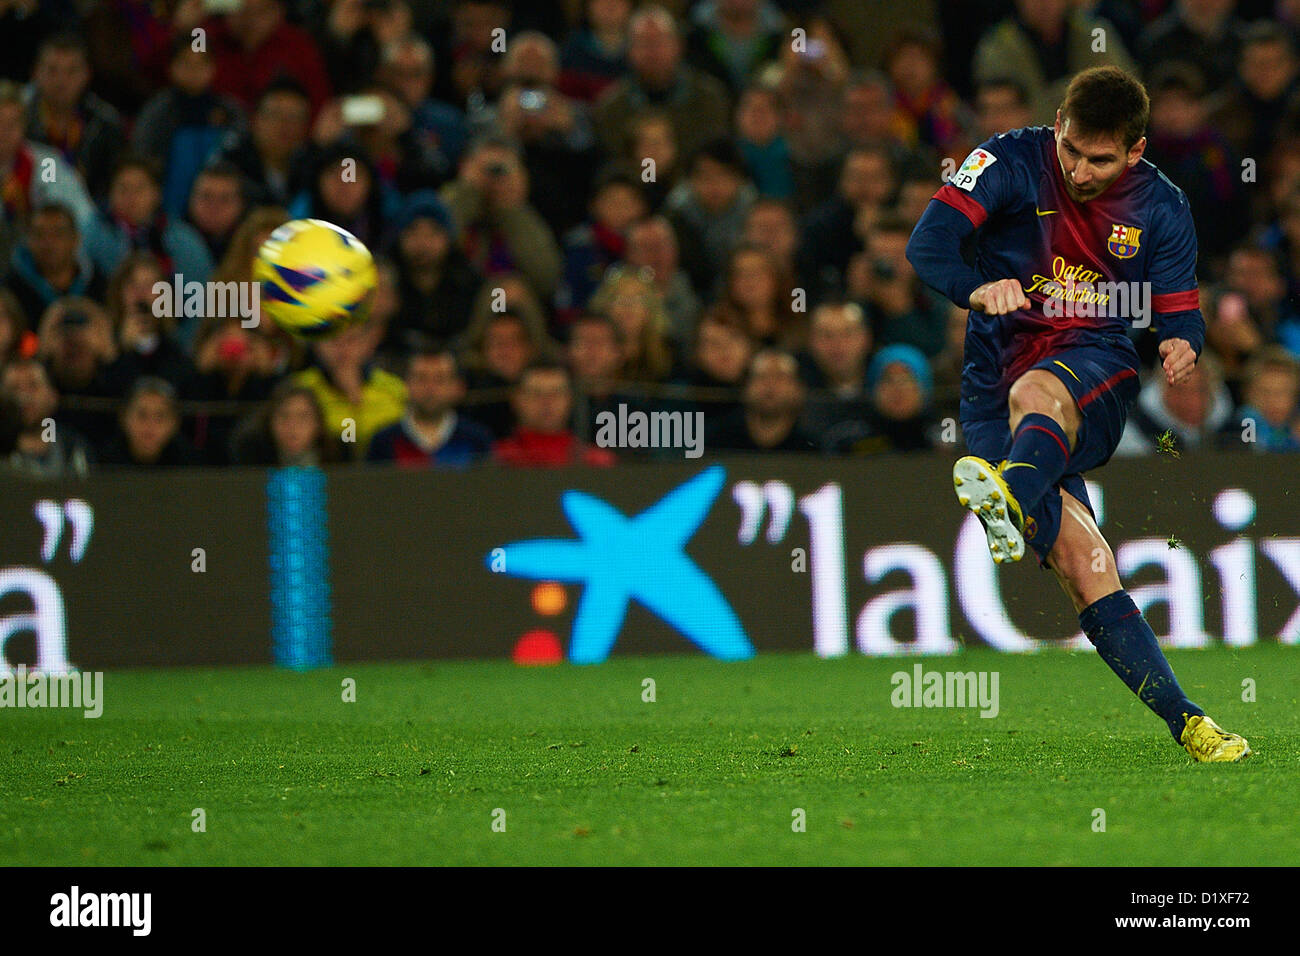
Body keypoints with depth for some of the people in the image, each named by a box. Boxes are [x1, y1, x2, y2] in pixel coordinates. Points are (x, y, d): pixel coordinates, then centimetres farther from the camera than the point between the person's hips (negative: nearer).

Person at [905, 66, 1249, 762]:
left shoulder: (1160, 207, 5)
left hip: (1097, 371, 0)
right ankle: (1183, 722, -25)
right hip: (994, 384, 0)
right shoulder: (1011, 163, -3)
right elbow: (928, 243, -14)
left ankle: (1011, 498, -72)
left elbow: (1179, 314, 11)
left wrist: (1183, 345, -15)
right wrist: (976, 288, -36)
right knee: (1085, 566, -20)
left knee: (1034, 393, -40)